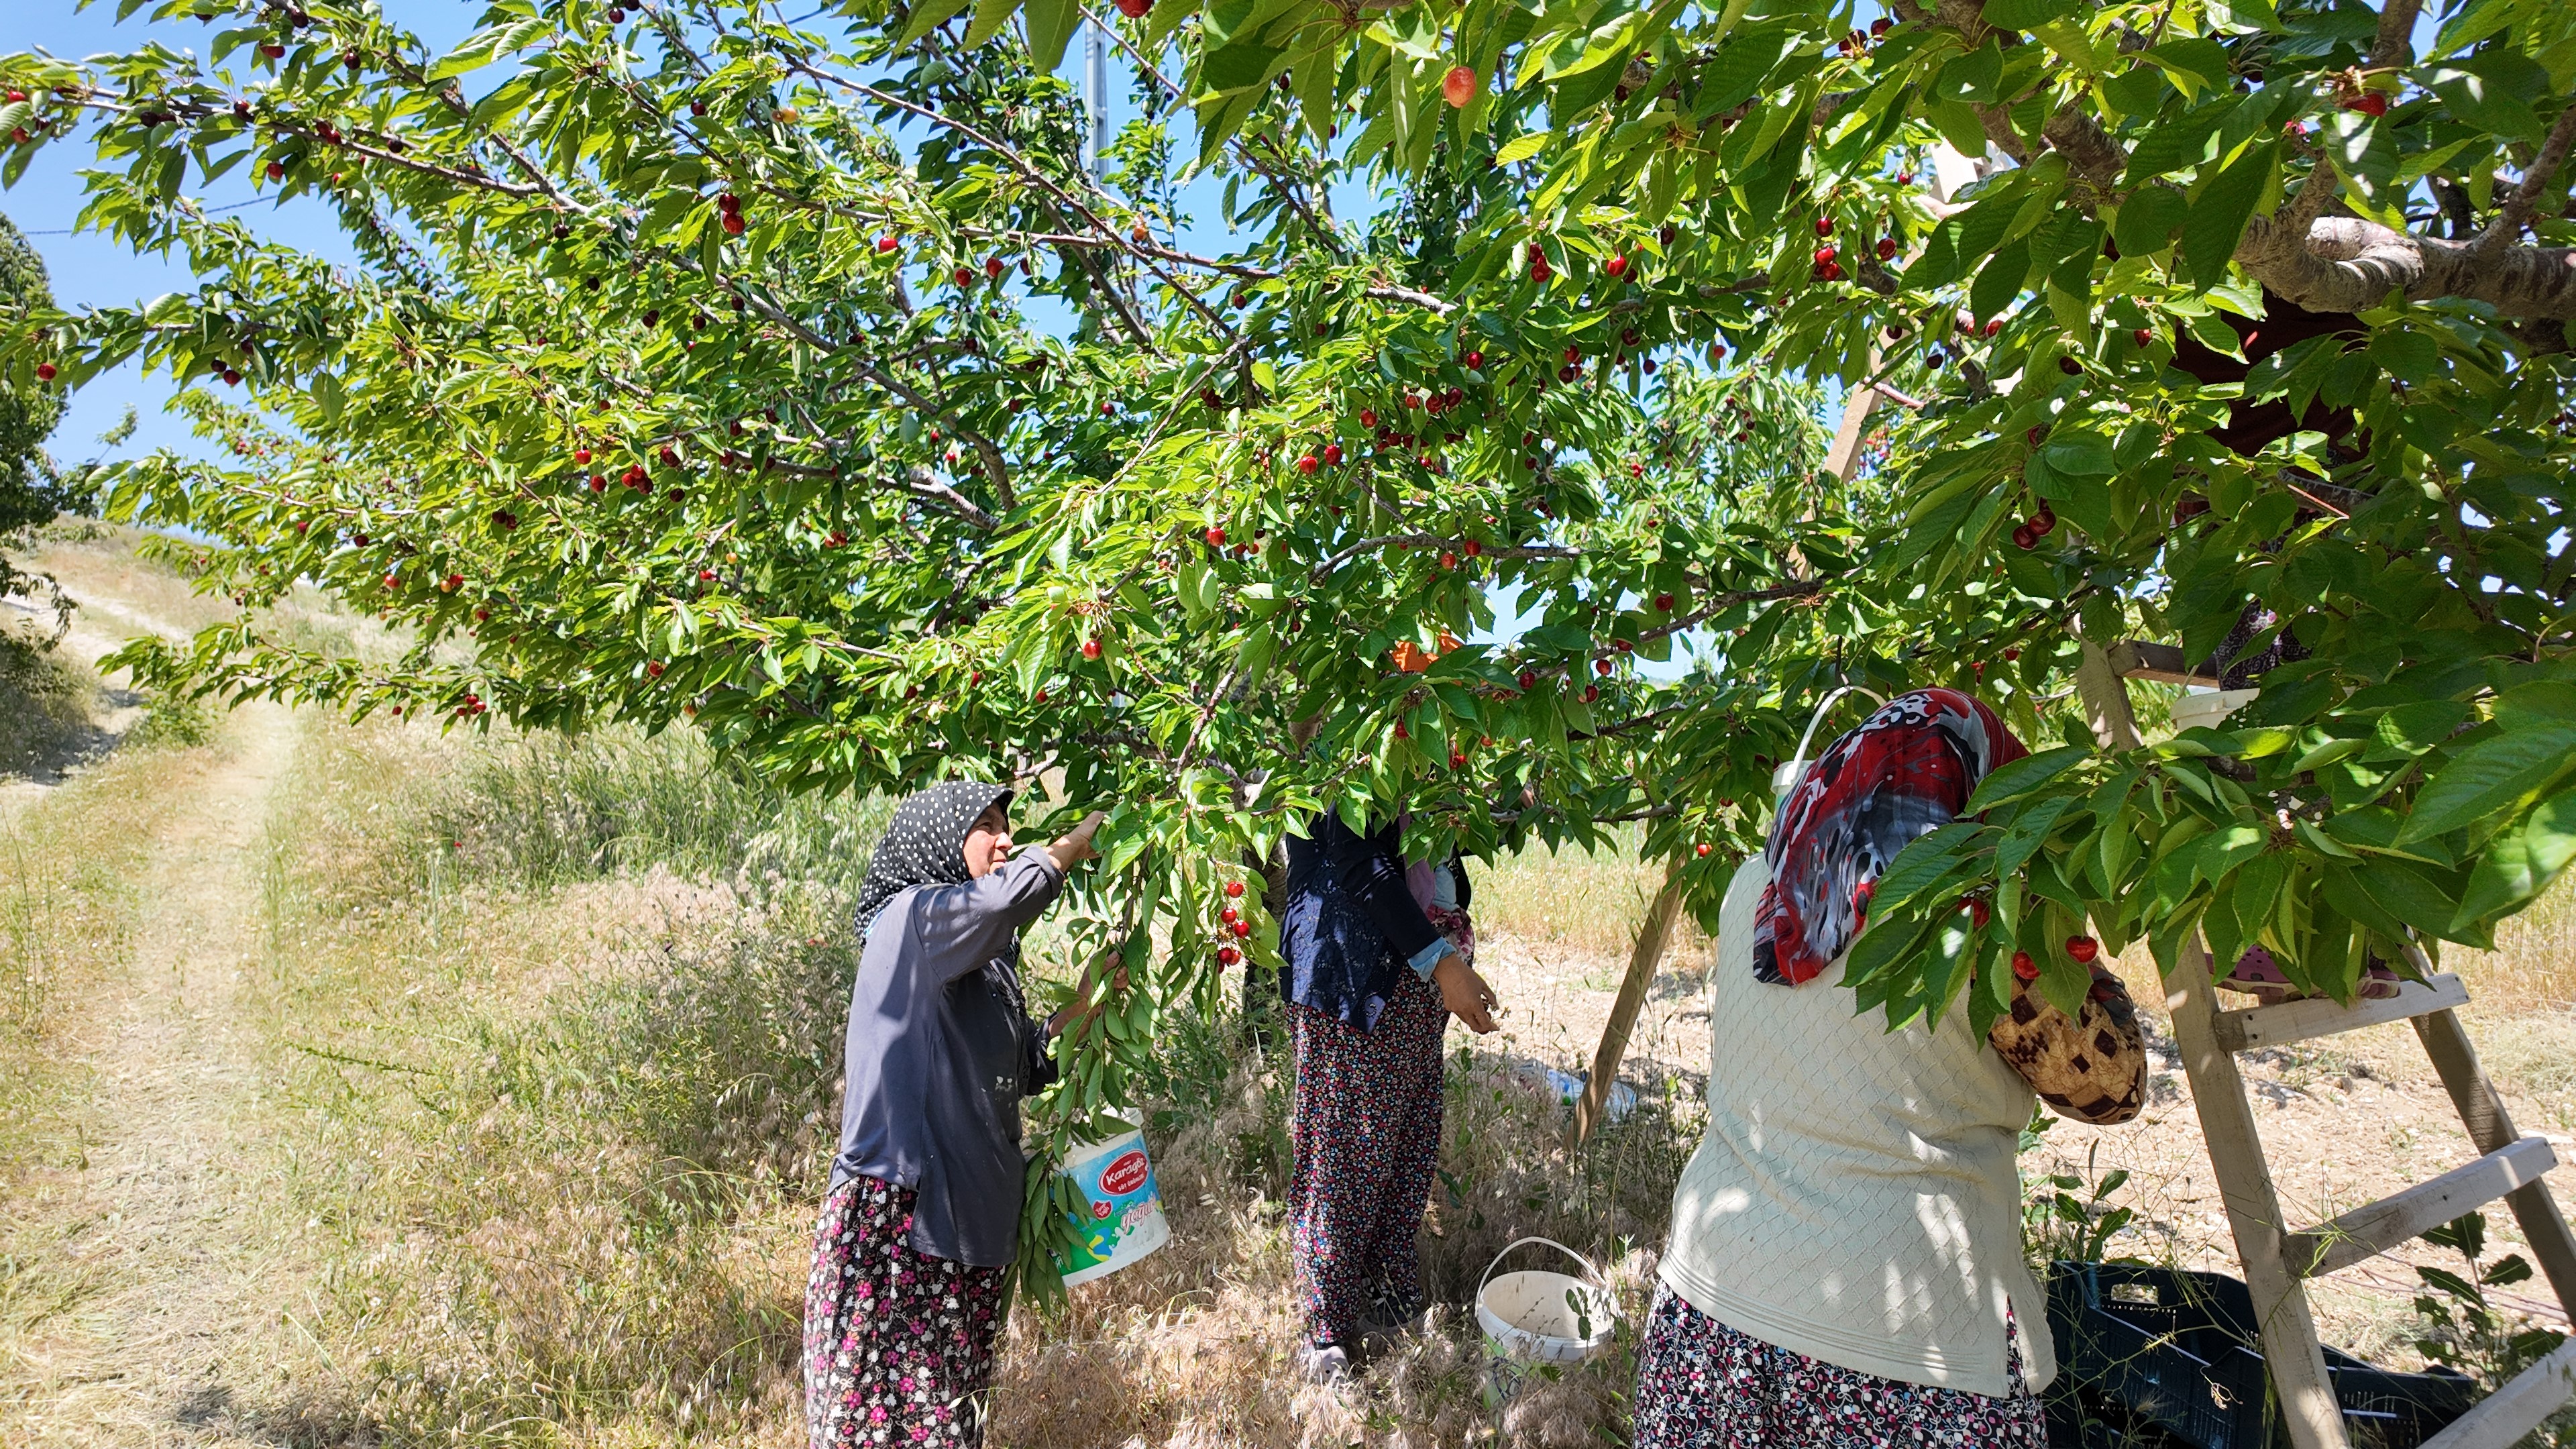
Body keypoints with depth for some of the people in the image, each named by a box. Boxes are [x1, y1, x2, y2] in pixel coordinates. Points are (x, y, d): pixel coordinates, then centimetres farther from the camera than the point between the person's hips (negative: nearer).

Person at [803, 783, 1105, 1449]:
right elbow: (1010, 892, -28)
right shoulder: (912, 918, -8)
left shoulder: (988, 959, 17)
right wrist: (1077, 841, -12)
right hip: (896, 1213, -8)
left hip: (969, 1212, 8)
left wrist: (1085, 1002, 10)